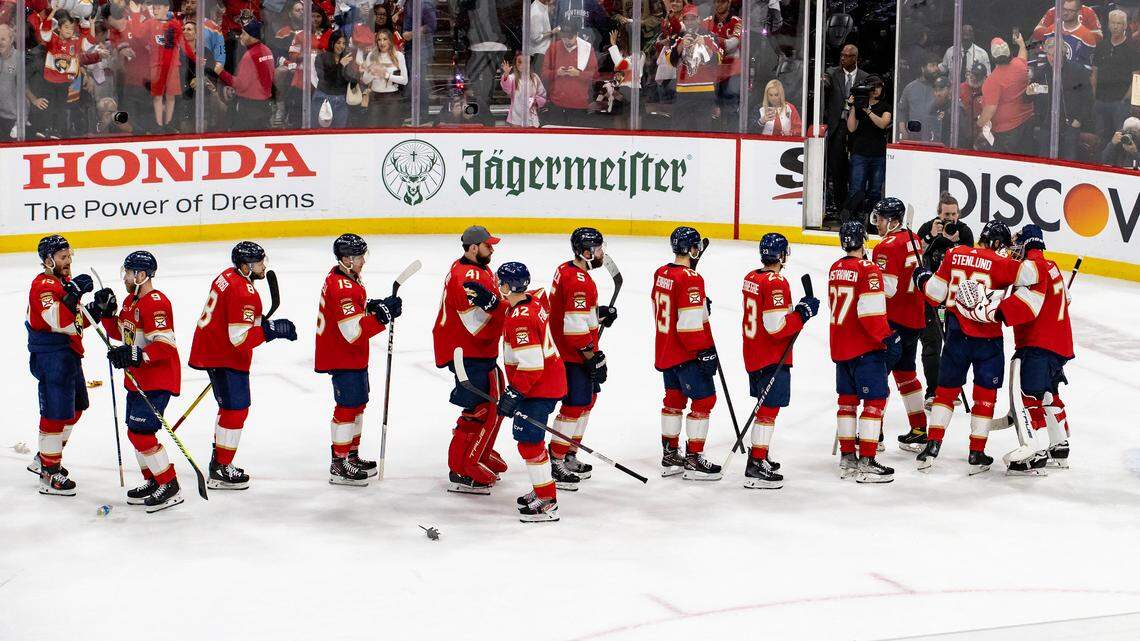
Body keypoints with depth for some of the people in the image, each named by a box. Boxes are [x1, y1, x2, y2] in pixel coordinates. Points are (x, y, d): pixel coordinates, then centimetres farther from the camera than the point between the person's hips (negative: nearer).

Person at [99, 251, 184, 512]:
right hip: (137, 379, 10)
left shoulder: (156, 303, -21)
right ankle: (152, 481, 30)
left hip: (158, 380, -10)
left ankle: (170, 488, -6)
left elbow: (165, 346, -27)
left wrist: (136, 355, -34)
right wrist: (107, 314, 7)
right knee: (136, 432, 16)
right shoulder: (130, 301, 11)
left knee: (140, 432, -13)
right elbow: (121, 333, 22)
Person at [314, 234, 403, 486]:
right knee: (348, 407, -5)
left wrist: (373, 306, 2)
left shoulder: (348, 278, 7)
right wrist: (383, 314, -29)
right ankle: (339, 465, 3)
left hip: (356, 356, 10)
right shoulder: (340, 287, -26)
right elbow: (353, 332, -30)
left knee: (358, 404, 19)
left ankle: (352, 456, 31)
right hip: (342, 358, -10)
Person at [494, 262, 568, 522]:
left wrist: (513, 394, -22)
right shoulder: (534, 300, 3)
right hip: (550, 381, 10)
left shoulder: (520, 319, -25)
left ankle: (547, 502, -5)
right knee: (527, 436, 20)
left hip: (539, 388, -10)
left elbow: (530, 365, -27)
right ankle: (543, 488, 30)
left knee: (529, 440, -8)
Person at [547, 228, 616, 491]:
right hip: (573, 355, -11)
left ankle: (568, 456, 28)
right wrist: (593, 357, -20)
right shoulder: (578, 281, -23)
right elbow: (575, 326, -26)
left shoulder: (568, 270, 9)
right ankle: (555, 463, -1)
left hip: (570, 350, 11)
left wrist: (600, 312, 11)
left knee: (587, 399, 19)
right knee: (575, 405, -6)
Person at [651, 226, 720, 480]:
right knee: (703, 400, -1)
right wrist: (705, 352, -19)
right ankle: (693, 460, 0)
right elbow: (690, 324, -24)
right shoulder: (690, 279, -21)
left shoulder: (661, 274, 6)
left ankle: (670, 455, 25)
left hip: (666, 351, 9)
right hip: (687, 354, -9)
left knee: (674, 399, 18)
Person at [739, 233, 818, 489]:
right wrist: (803, 312, -15)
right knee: (769, 410, -5)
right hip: (773, 359, -9)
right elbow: (776, 326, -25)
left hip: (753, 356, 9)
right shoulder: (776, 283, -20)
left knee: (765, 407, 22)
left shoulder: (751, 278, 8)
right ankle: (756, 467, -6)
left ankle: (759, 456, 33)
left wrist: (796, 308, 10)